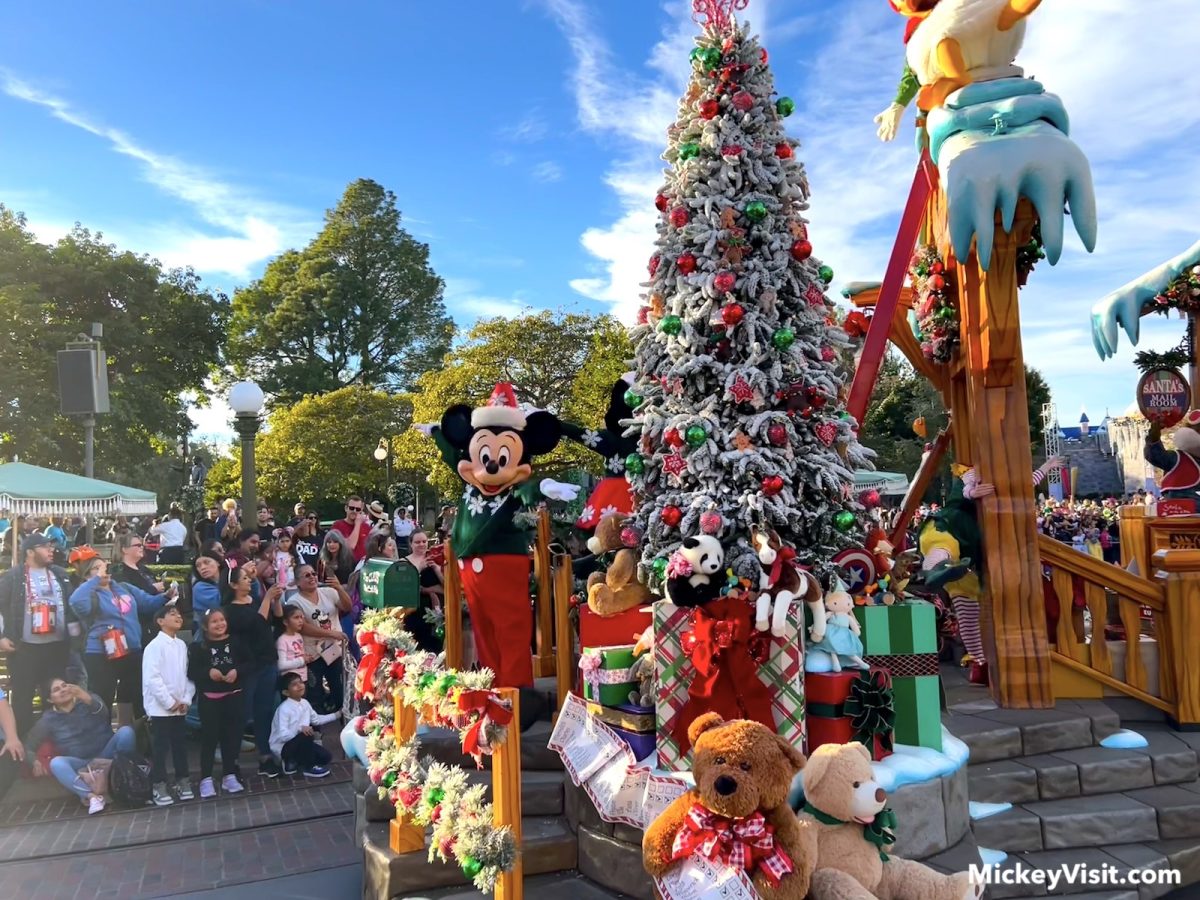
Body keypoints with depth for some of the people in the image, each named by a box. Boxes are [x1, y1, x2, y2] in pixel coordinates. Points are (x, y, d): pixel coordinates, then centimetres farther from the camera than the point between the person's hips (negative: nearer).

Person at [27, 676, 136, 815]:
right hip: (81, 765, 1)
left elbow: (103, 713, -23)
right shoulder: (49, 719, 4)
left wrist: (87, 698, -43)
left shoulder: (89, 700, -1)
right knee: (56, 763, -31)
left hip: (106, 757, -1)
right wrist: (34, 762, -14)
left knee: (125, 731, -28)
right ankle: (90, 795, -44)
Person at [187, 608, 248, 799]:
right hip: (209, 698, -2)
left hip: (233, 696, 3)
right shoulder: (198, 647, -3)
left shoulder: (235, 642, 4)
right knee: (209, 737, -1)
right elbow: (191, 671, -6)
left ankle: (229, 775, 19)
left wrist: (237, 671, -13)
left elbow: (248, 663, 5)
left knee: (232, 735, 7)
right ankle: (206, 779, 9)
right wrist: (208, 672, -20)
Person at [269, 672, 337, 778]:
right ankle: (309, 767, -12)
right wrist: (299, 729, -46)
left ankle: (293, 762, 17)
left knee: (326, 757, 2)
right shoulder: (284, 709, -25)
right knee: (306, 736, -34)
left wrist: (336, 715, 10)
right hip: (283, 747, -8)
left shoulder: (304, 703, 0)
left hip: (299, 744, 8)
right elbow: (283, 736, -32)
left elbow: (316, 720, 15)